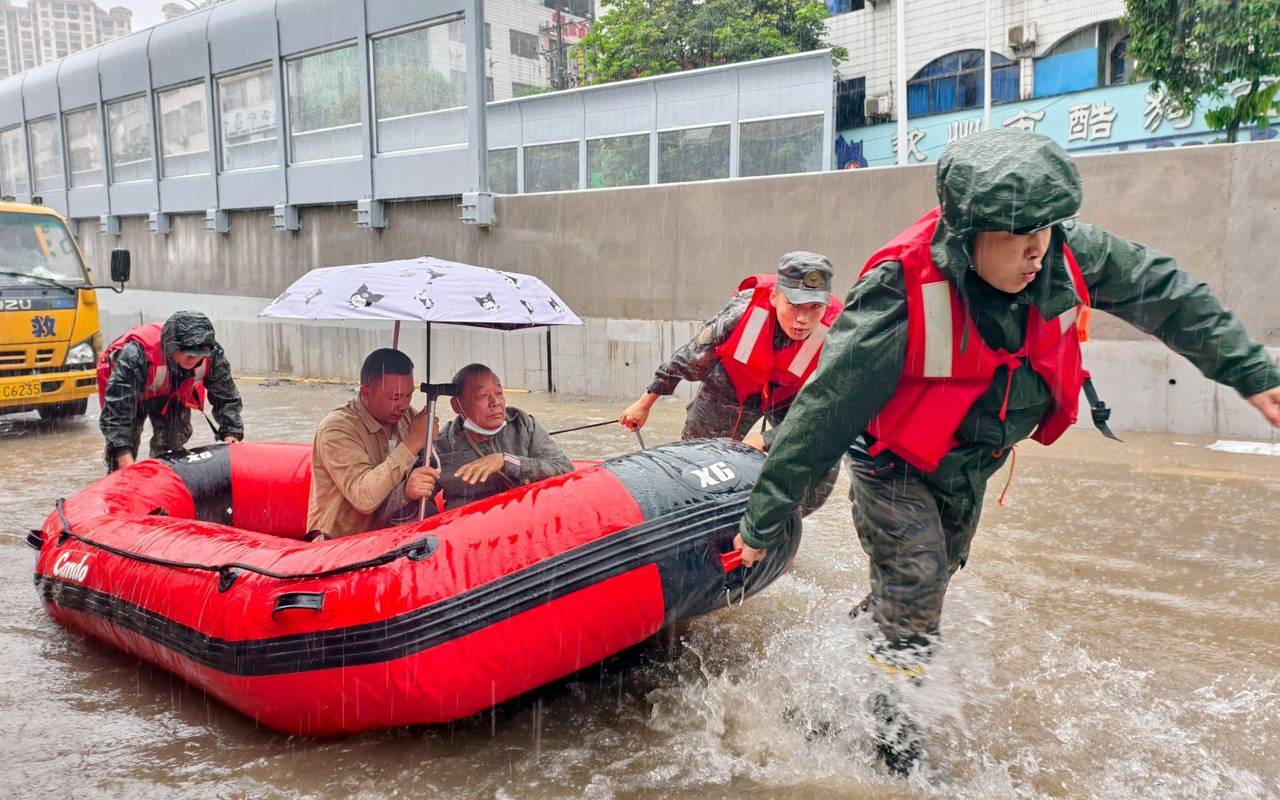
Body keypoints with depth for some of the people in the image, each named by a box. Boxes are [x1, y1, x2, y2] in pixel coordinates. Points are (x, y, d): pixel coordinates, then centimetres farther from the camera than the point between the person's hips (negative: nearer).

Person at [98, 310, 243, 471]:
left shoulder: (212, 354, -32)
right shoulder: (136, 354, -45)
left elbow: (226, 397, -18)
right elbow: (117, 408, -44)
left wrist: (231, 434, -32)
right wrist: (124, 456, -51)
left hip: (172, 394, 3)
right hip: (130, 390, -3)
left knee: (173, 444, -2)